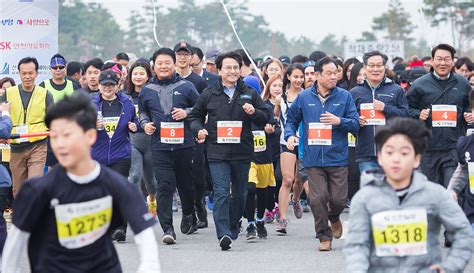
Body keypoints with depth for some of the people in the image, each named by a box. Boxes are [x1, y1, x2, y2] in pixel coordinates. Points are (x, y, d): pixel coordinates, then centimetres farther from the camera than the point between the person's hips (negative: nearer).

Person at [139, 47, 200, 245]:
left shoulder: (186, 87, 3)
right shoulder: (147, 91, 9)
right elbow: (142, 112, 23)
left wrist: (187, 112, -10)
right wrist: (145, 123, 3)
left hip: (185, 145, 0)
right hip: (160, 147, 0)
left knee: (186, 185, 13)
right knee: (164, 186, -11)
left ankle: (189, 216, 40)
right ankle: (167, 229, -14)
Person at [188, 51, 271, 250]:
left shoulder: (250, 94, 6)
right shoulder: (209, 95, 6)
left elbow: (266, 117, 9)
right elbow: (195, 115, 19)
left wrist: (253, 112, -11)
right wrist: (199, 129, -1)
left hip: (242, 152, 2)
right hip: (217, 152, -2)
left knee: (239, 193, 13)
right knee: (221, 193, -13)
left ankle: (233, 226, 33)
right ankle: (223, 233, -21)